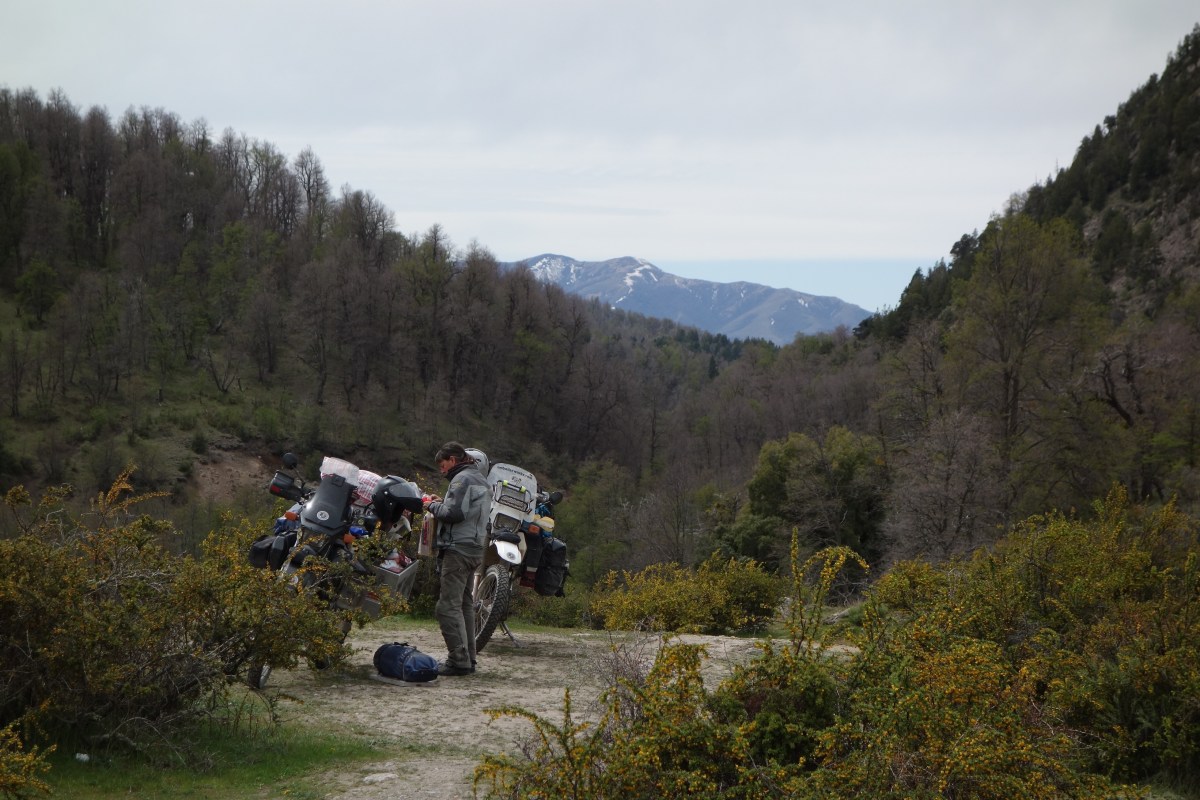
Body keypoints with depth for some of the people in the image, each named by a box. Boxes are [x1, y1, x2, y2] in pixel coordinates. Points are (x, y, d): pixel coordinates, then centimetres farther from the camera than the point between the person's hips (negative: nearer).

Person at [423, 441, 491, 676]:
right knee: (465, 604, 14)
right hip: (475, 547, 10)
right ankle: (468, 658, 16)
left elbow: (454, 513, -21)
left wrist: (432, 506, -5)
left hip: (458, 548, -10)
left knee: (448, 606, -11)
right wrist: (441, 503, 13)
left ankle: (458, 659, -14)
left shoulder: (462, 479, -10)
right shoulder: (479, 479, 21)